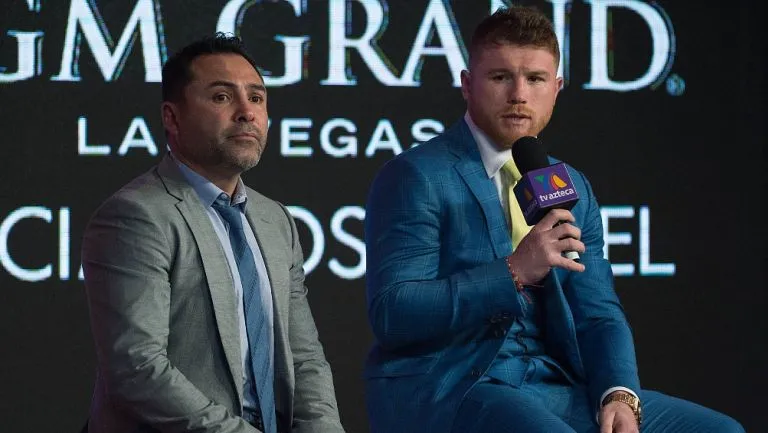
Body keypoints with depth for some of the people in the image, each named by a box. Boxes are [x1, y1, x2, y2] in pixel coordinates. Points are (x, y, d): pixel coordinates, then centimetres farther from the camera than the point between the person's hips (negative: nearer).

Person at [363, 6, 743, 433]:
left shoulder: (572, 189, 16)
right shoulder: (415, 177, -5)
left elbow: (598, 314, 10)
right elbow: (392, 313, -15)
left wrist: (619, 394, -10)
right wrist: (515, 272, -23)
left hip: (555, 388, 7)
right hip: (444, 389, -6)